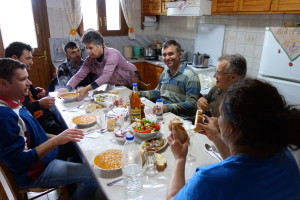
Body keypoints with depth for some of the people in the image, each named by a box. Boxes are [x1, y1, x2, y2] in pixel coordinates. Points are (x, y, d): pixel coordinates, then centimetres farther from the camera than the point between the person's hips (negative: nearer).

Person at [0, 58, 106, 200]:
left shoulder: (13, 104, 2)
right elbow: (18, 161, -29)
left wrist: (52, 137, 3)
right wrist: (56, 141, -30)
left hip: (43, 157, 10)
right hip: (35, 173, -10)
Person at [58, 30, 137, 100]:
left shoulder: (112, 54, -32)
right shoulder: (90, 60, -12)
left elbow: (106, 76, -42)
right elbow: (79, 75, -16)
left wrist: (87, 89, -51)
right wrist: (67, 88, -35)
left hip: (132, 81, -5)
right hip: (116, 86, 5)